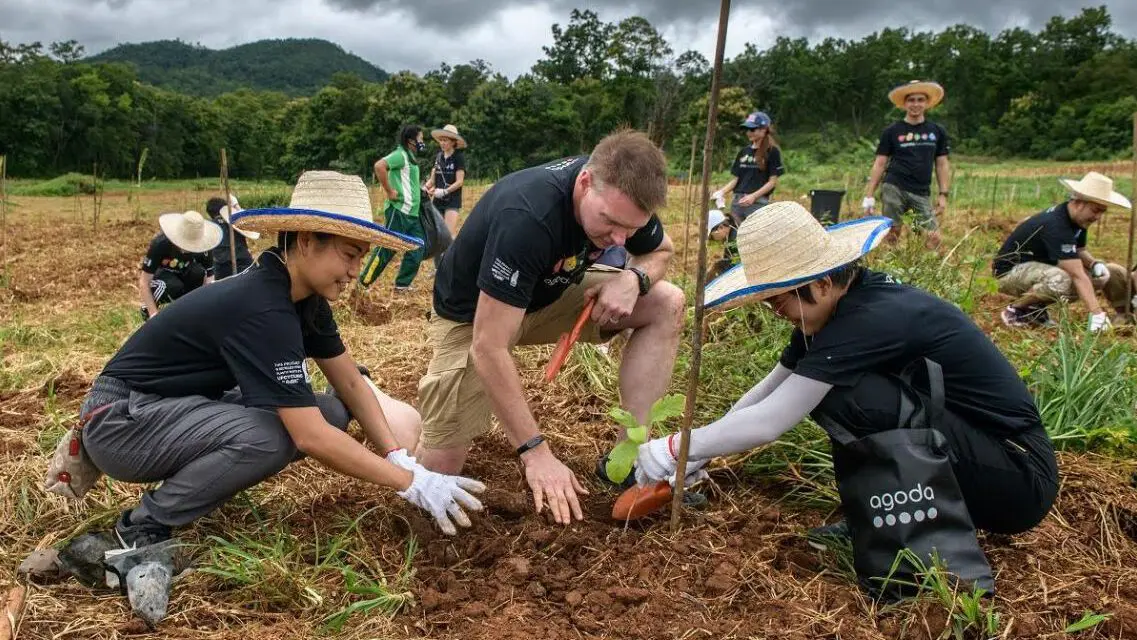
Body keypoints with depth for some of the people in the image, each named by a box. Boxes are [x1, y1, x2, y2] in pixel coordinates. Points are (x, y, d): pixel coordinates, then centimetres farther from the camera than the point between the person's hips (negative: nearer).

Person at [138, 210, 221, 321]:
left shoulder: (202, 247, -25)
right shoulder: (160, 244, -32)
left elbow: (209, 281, -23)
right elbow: (144, 283, -27)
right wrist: (154, 315, -33)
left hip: (182, 274, 3)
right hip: (158, 275, -3)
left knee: (198, 272, -31)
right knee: (174, 287, -37)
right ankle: (147, 308, -8)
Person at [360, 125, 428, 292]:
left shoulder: (410, 157, 17)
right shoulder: (400, 154, -11)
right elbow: (379, 166, -27)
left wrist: (420, 190, 16)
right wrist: (389, 191, -22)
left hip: (412, 214, 9)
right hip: (399, 211, -9)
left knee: (416, 250, 7)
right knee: (386, 249, -6)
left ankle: (402, 285, 15)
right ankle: (362, 283, 2)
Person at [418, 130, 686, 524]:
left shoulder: (621, 196, -18)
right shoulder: (526, 218, -39)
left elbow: (661, 252, 3)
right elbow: (489, 347, -38)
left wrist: (633, 278, -21)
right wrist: (537, 453, -37)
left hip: (549, 295, 6)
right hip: (473, 313, -6)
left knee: (667, 304, -11)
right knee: (438, 471, -14)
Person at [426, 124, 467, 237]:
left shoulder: (459, 157, -6)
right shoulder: (438, 157, 10)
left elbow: (460, 181, -12)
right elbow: (433, 178, 10)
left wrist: (444, 191, -22)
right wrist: (427, 186, -11)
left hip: (452, 201, -6)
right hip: (438, 201, 6)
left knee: (450, 234, -14)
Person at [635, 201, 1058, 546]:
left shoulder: (872, 318, -26)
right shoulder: (843, 304, 2)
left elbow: (766, 423, -25)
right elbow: (765, 394, 9)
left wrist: (675, 449, -13)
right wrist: (693, 460, 6)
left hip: (1020, 478, -9)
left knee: (841, 394, -26)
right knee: (813, 388, 4)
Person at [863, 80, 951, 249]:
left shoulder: (937, 131, 10)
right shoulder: (892, 131, 3)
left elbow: (942, 164, 12)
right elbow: (880, 164, 3)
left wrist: (943, 194, 3)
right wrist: (869, 195, -3)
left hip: (922, 193, 2)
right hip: (893, 188, -2)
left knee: (934, 238, -6)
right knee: (892, 234, -3)